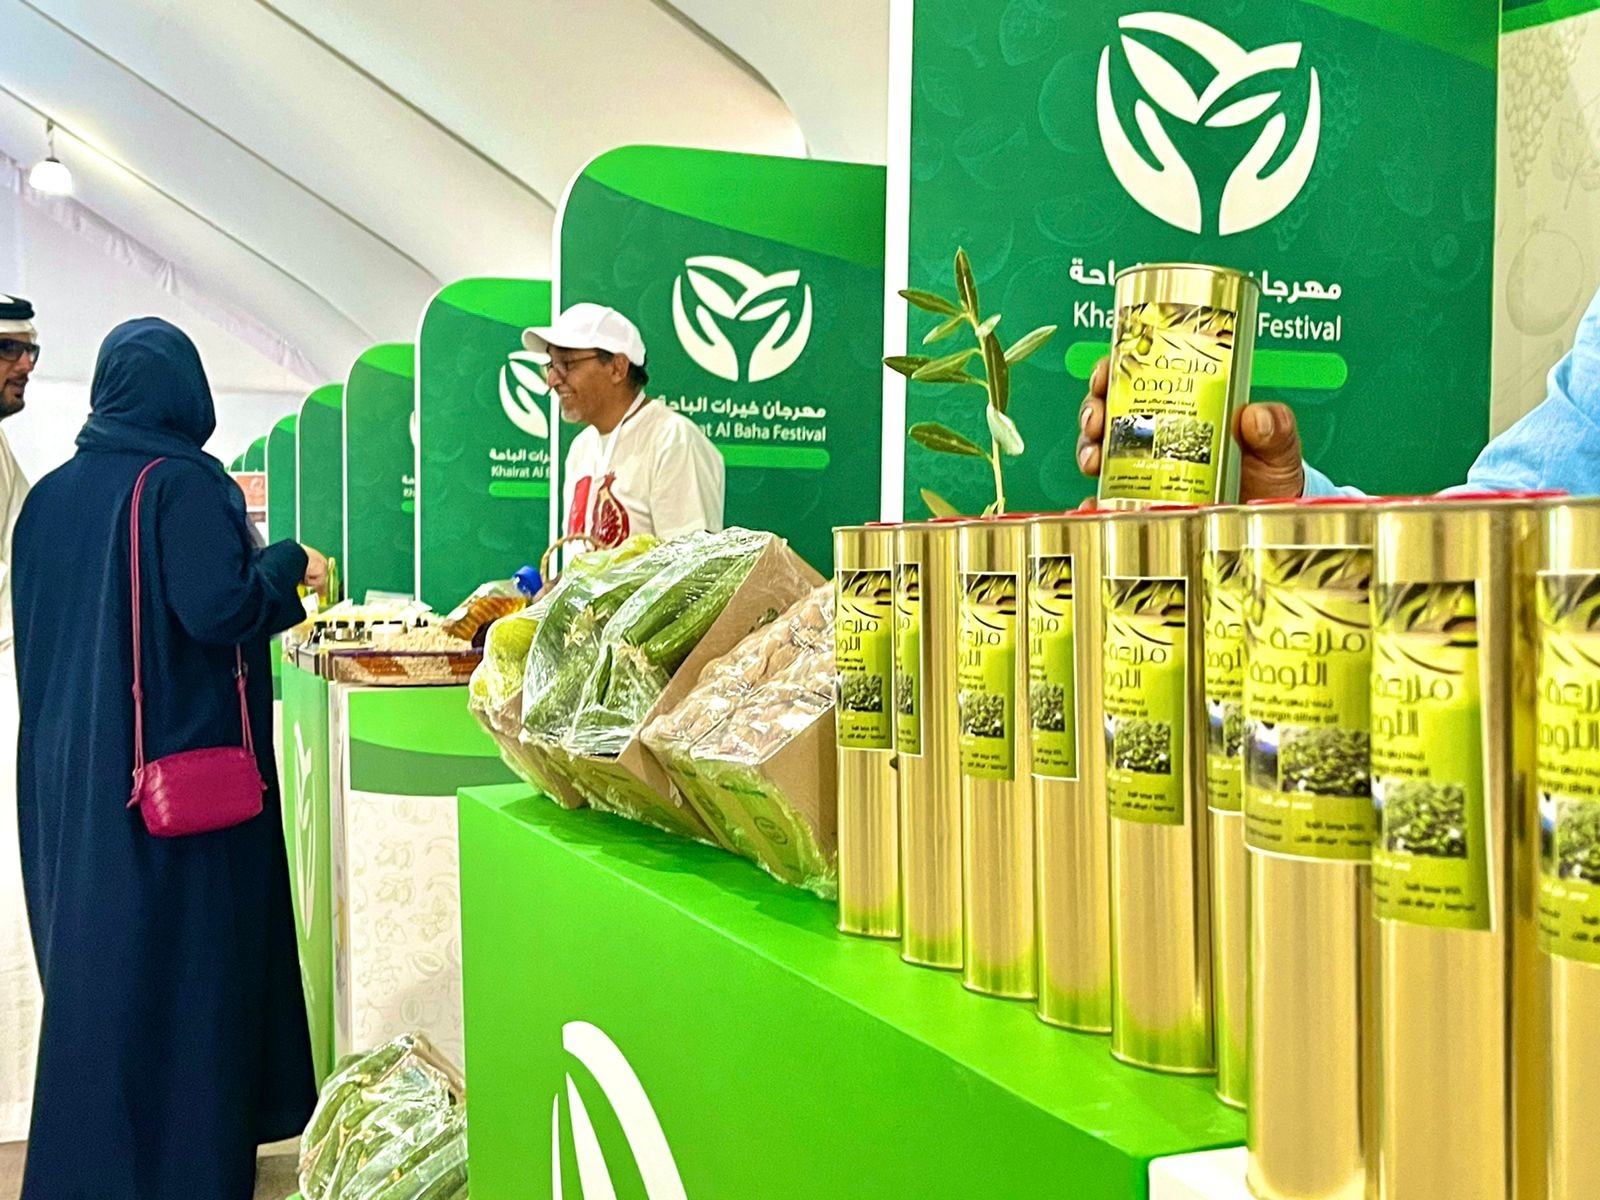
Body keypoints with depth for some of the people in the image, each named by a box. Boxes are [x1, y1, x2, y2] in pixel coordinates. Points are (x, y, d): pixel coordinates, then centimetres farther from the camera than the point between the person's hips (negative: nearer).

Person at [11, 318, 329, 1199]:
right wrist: (287, 564, -4)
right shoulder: (183, 483, -13)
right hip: (173, 762, -7)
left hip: (67, 762, 7)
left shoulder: (49, 492, 7)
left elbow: (47, 618, 16)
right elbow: (218, 608, -21)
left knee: (89, 947, 16)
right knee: (182, 951, 4)